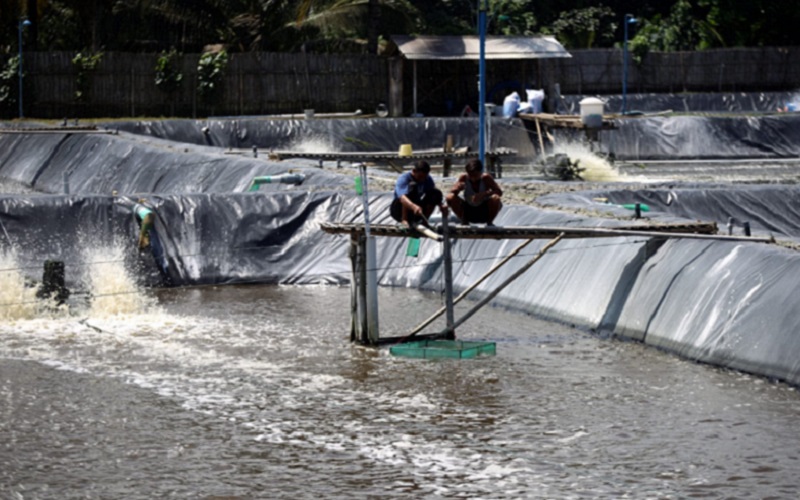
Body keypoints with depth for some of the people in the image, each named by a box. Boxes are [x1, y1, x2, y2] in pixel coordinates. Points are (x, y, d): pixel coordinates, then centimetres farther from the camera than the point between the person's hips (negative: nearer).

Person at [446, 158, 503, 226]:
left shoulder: (486, 178, -15)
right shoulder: (463, 178, -12)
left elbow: (499, 192, -24)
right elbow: (451, 193, -15)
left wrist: (483, 194, -40)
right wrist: (457, 188, -39)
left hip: (484, 212, -2)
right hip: (468, 212, 2)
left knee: (495, 199, -33)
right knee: (450, 197, -22)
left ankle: (489, 222, -4)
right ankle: (464, 221, 0)